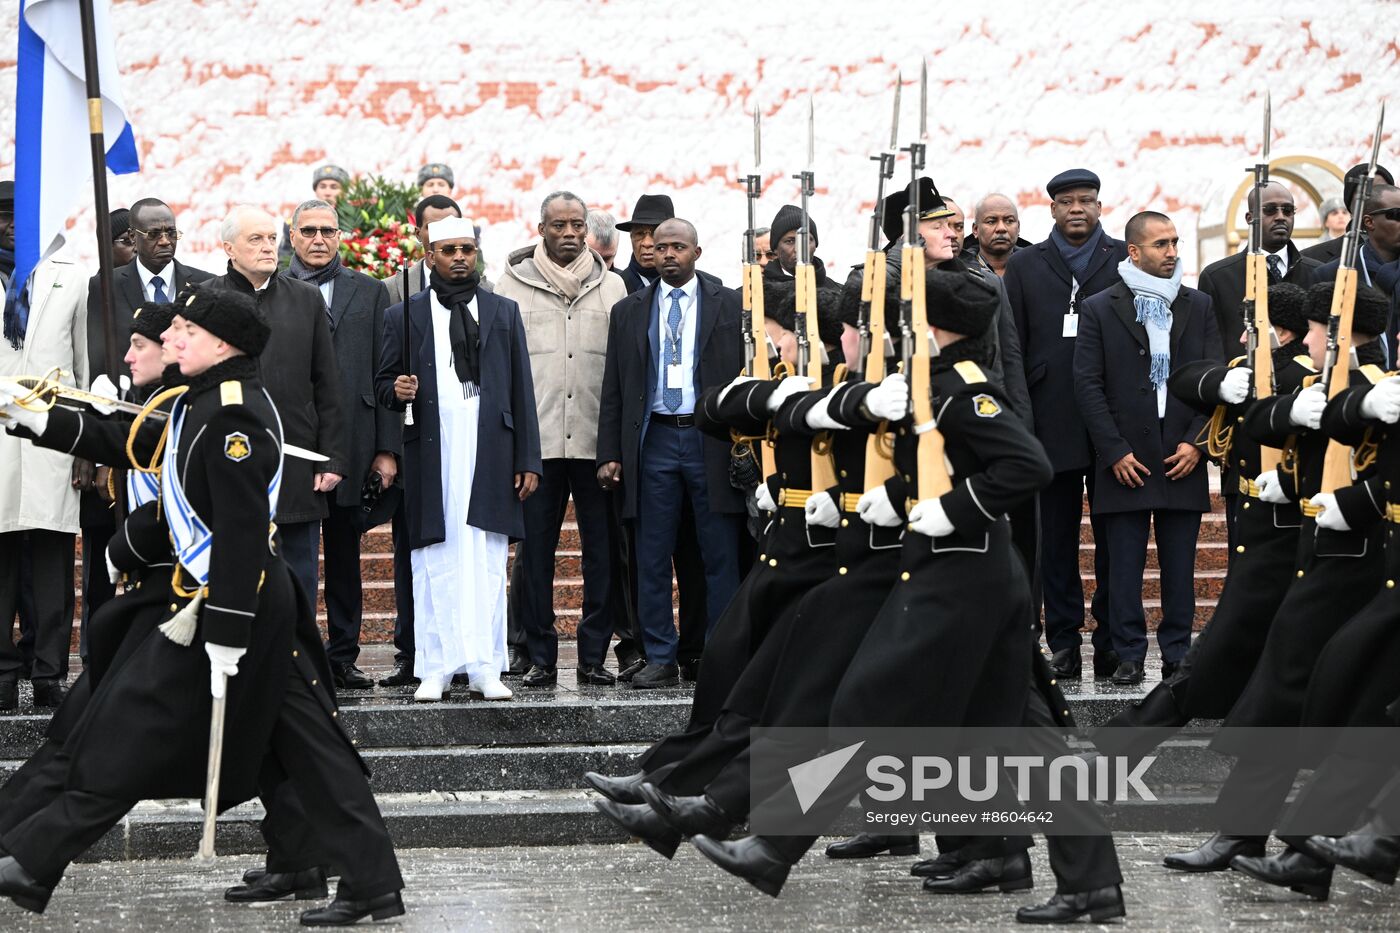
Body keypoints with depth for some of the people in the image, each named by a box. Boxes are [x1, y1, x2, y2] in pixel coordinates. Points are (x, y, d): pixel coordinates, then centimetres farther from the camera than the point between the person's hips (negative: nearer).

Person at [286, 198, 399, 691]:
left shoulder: (368, 292, 12)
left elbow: (386, 374, 8)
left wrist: (387, 448, 1)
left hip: (351, 442, 2)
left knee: (345, 556, 8)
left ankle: (342, 657, 14)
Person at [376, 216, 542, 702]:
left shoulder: (504, 313, 15)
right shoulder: (404, 316, 11)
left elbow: (521, 389, 12)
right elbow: (383, 383, 13)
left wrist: (528, 459, 6)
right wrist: (397, 390, -12)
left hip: (490, 454, 1)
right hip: (432, 454, -1)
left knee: (487, 563, -1)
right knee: (435, 564, -2)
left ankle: (485, 668, 2)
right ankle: (435, 669, 2)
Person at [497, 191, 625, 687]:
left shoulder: (611, 286, 10)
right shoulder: (515, 284, 6)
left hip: (597, 441, 1)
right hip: (535, 440, -1)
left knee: (602, 551, 1)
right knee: (534, 551, 1)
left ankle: (594, 654, 8)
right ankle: (540, 657, 8)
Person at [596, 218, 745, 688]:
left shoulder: (731, 305, 4)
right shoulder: (629, 312, 10)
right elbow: (614, 390, 10)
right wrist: (609, 454, 3)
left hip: (712, 442, -2)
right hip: (653, 442, 2)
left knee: (721, 557, 1)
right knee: (652, 559, 3)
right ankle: (660, 659, 10)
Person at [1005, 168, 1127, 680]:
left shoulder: (1125, 262, 6)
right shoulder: (1024, 266, 10)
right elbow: (1011, 349, 8)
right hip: (1052, 425, 1)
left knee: (1114, 539, 3)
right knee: (1056, 538, 5)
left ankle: (1113, 640, 10)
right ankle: (1063, 641, 10)